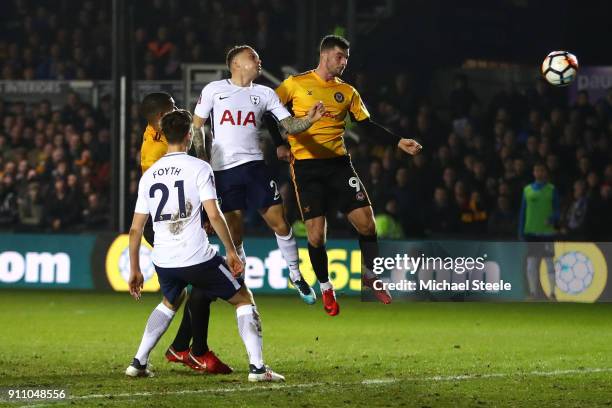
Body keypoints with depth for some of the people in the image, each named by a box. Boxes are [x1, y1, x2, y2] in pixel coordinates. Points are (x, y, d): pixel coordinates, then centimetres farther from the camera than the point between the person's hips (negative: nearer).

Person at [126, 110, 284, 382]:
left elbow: (135, 229, 11)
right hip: (197, 257, -5)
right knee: (244, 299, 11)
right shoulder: (198, 168, -4)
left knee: (171, 302, 34)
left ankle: (139, 362, 23)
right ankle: (257, 367, -2)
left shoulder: (149, 175, 10)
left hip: (163, 261, 5)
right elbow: (214, 215, -13)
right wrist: (231, 252, -4)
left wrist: (134, 270, 18)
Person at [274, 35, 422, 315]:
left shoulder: (347, 92, 11)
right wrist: (279, 145, -7)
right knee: (316, 233, -7)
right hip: (305, 165, -3)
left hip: (338, 163, 3)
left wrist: (399, 142, 3)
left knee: (366, 221, -6)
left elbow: (367, 125, 12)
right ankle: (325, 288, 15)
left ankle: (370, 276, 17)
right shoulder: (295, 84, 0)